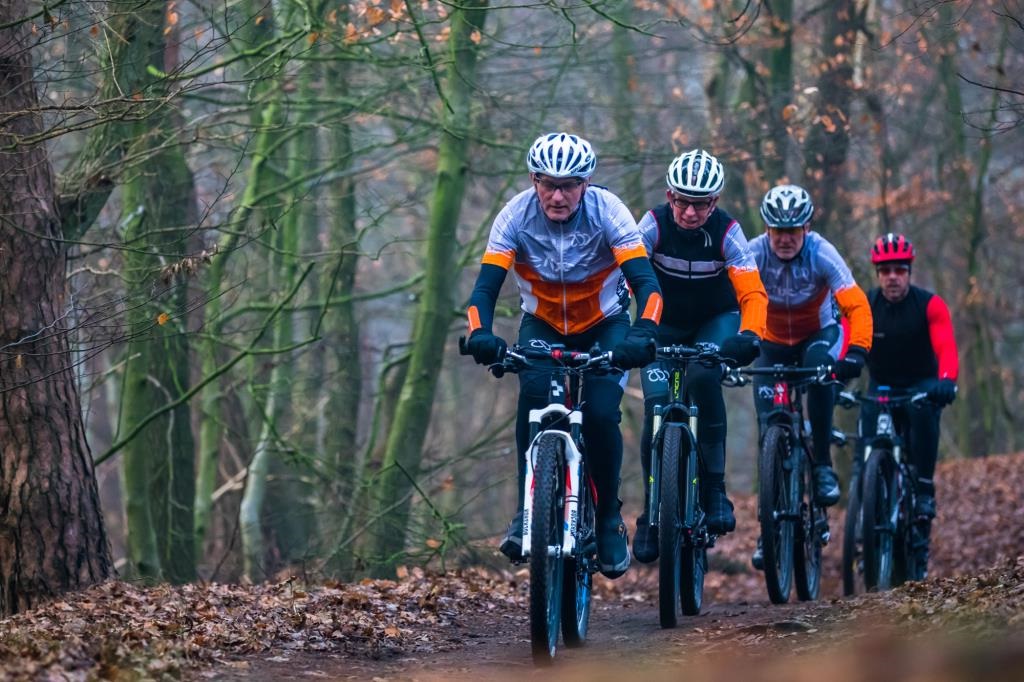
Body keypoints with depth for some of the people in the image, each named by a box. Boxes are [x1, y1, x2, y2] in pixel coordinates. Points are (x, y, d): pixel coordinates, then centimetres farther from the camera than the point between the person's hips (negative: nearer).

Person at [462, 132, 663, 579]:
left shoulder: (607, 211, -25)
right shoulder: (516, 216, -22)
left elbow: (646, 282, -30)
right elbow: (485, 287, -25)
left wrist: (643, 334, -49)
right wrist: (480, 334, -46)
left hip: (605, 325, -1)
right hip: (542, 325, 1)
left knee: (601, 415, -22)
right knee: (533, 395, -29)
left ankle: (609, 518, 1)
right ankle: (528, 509, -17)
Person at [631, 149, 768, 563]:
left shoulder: (727, 231, -22)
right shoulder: (653, 225, -21)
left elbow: (752, 293, -29)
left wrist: (749, 336, -47)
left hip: (715, 322, -1)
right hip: (665, 324, 1)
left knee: (704, 378, -32)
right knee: (656, 407, -17)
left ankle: (714, 488, -20)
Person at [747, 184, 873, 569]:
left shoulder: (822, 254, -26)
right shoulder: (753, 253, -23)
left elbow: (857, 306, -32)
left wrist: (856, 352, -48)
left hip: (818, 334, -1)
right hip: (772, 343, 1)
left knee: (819, 364, -36)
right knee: (768, 426, -9)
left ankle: (823, 464, -23)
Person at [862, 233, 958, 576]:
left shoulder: (930, 305, -14)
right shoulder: (863, 306, -8)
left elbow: (946, 349, -26)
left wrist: (946, 382, -46)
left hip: (921, 385, -2)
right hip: (881, 388, 2)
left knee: (924, 412, -36)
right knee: (868, 443, -20)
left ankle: (924, 489, -25)